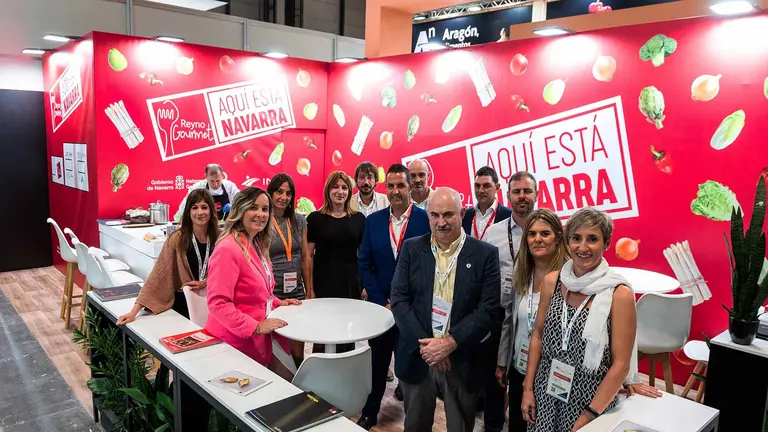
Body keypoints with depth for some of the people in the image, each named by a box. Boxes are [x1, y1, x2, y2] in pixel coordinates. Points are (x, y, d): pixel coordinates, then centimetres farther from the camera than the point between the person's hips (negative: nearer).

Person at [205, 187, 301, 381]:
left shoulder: (257, 245, 11)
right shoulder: (228, 249, -20)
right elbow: (218, 303, -25)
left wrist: (277, 302, 7)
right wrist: (256, 326, -26)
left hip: (257, 338, 9)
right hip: (237, 341, -9)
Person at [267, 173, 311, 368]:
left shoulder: (299, 221, 6)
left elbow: (304, 258, 10)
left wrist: (310, 291, 9)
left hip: (296, 292, 3)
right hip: (270, 293, -3)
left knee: (298, 353, 6)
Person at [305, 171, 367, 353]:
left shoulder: (358, 219, 5)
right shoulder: (315, 218, -1)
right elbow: (308, 255, -1)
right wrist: (309, 288, -6)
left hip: (351, 285, 2)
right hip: (323, 285, -2)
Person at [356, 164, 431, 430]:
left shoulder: (426, 220, -9)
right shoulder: (373, 221, 1)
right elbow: (365, 264, 1)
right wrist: (383, 302, -6)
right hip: (380, 305, 2)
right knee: (378, 362, 15)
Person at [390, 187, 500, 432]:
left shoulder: (485, 254, -5)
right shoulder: (411, 249, 0)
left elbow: (488, 308, -10)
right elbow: (399, 300, -4)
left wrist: (450, 343, -17)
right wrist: (424, 343, -14)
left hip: (463, 361, -1)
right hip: (418, 356, 2)